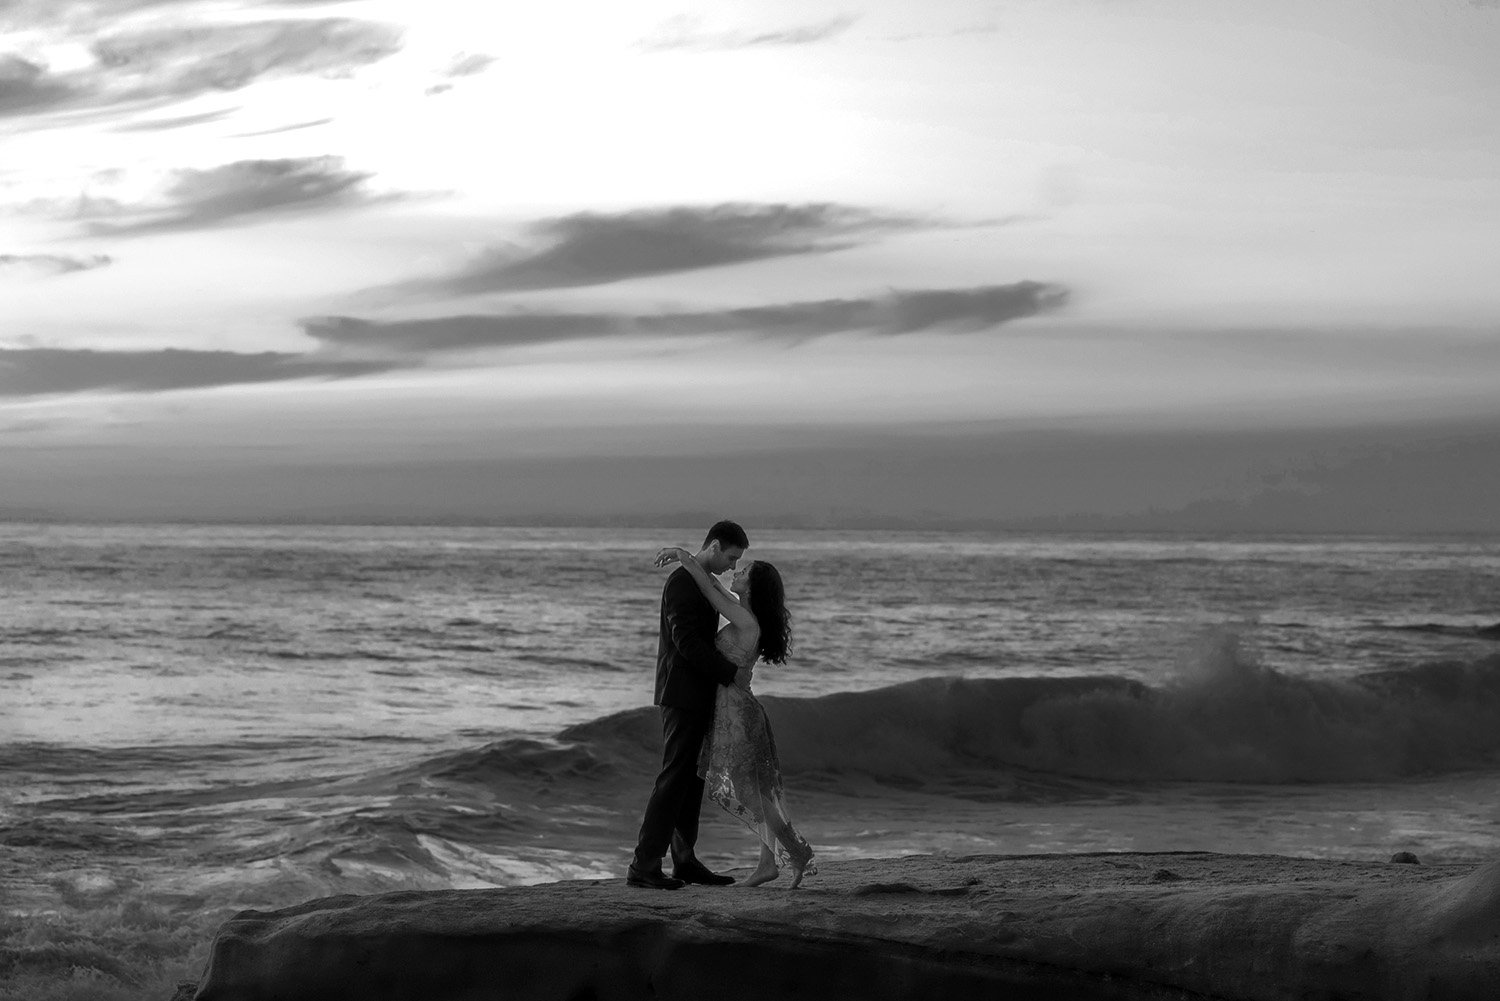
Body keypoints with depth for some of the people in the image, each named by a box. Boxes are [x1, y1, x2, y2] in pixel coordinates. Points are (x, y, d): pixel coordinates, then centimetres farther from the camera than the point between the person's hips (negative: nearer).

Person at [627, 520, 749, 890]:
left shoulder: (698, 581, 17)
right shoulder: (682, 582, -15)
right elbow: (686, 642, -22)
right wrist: (731, 673, -19)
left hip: (696, 697, 10)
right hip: (682, 696, -10)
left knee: (692, 779, 11)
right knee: (674, 778, -11)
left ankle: (685, 860, 15)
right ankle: (644, 866, -11)